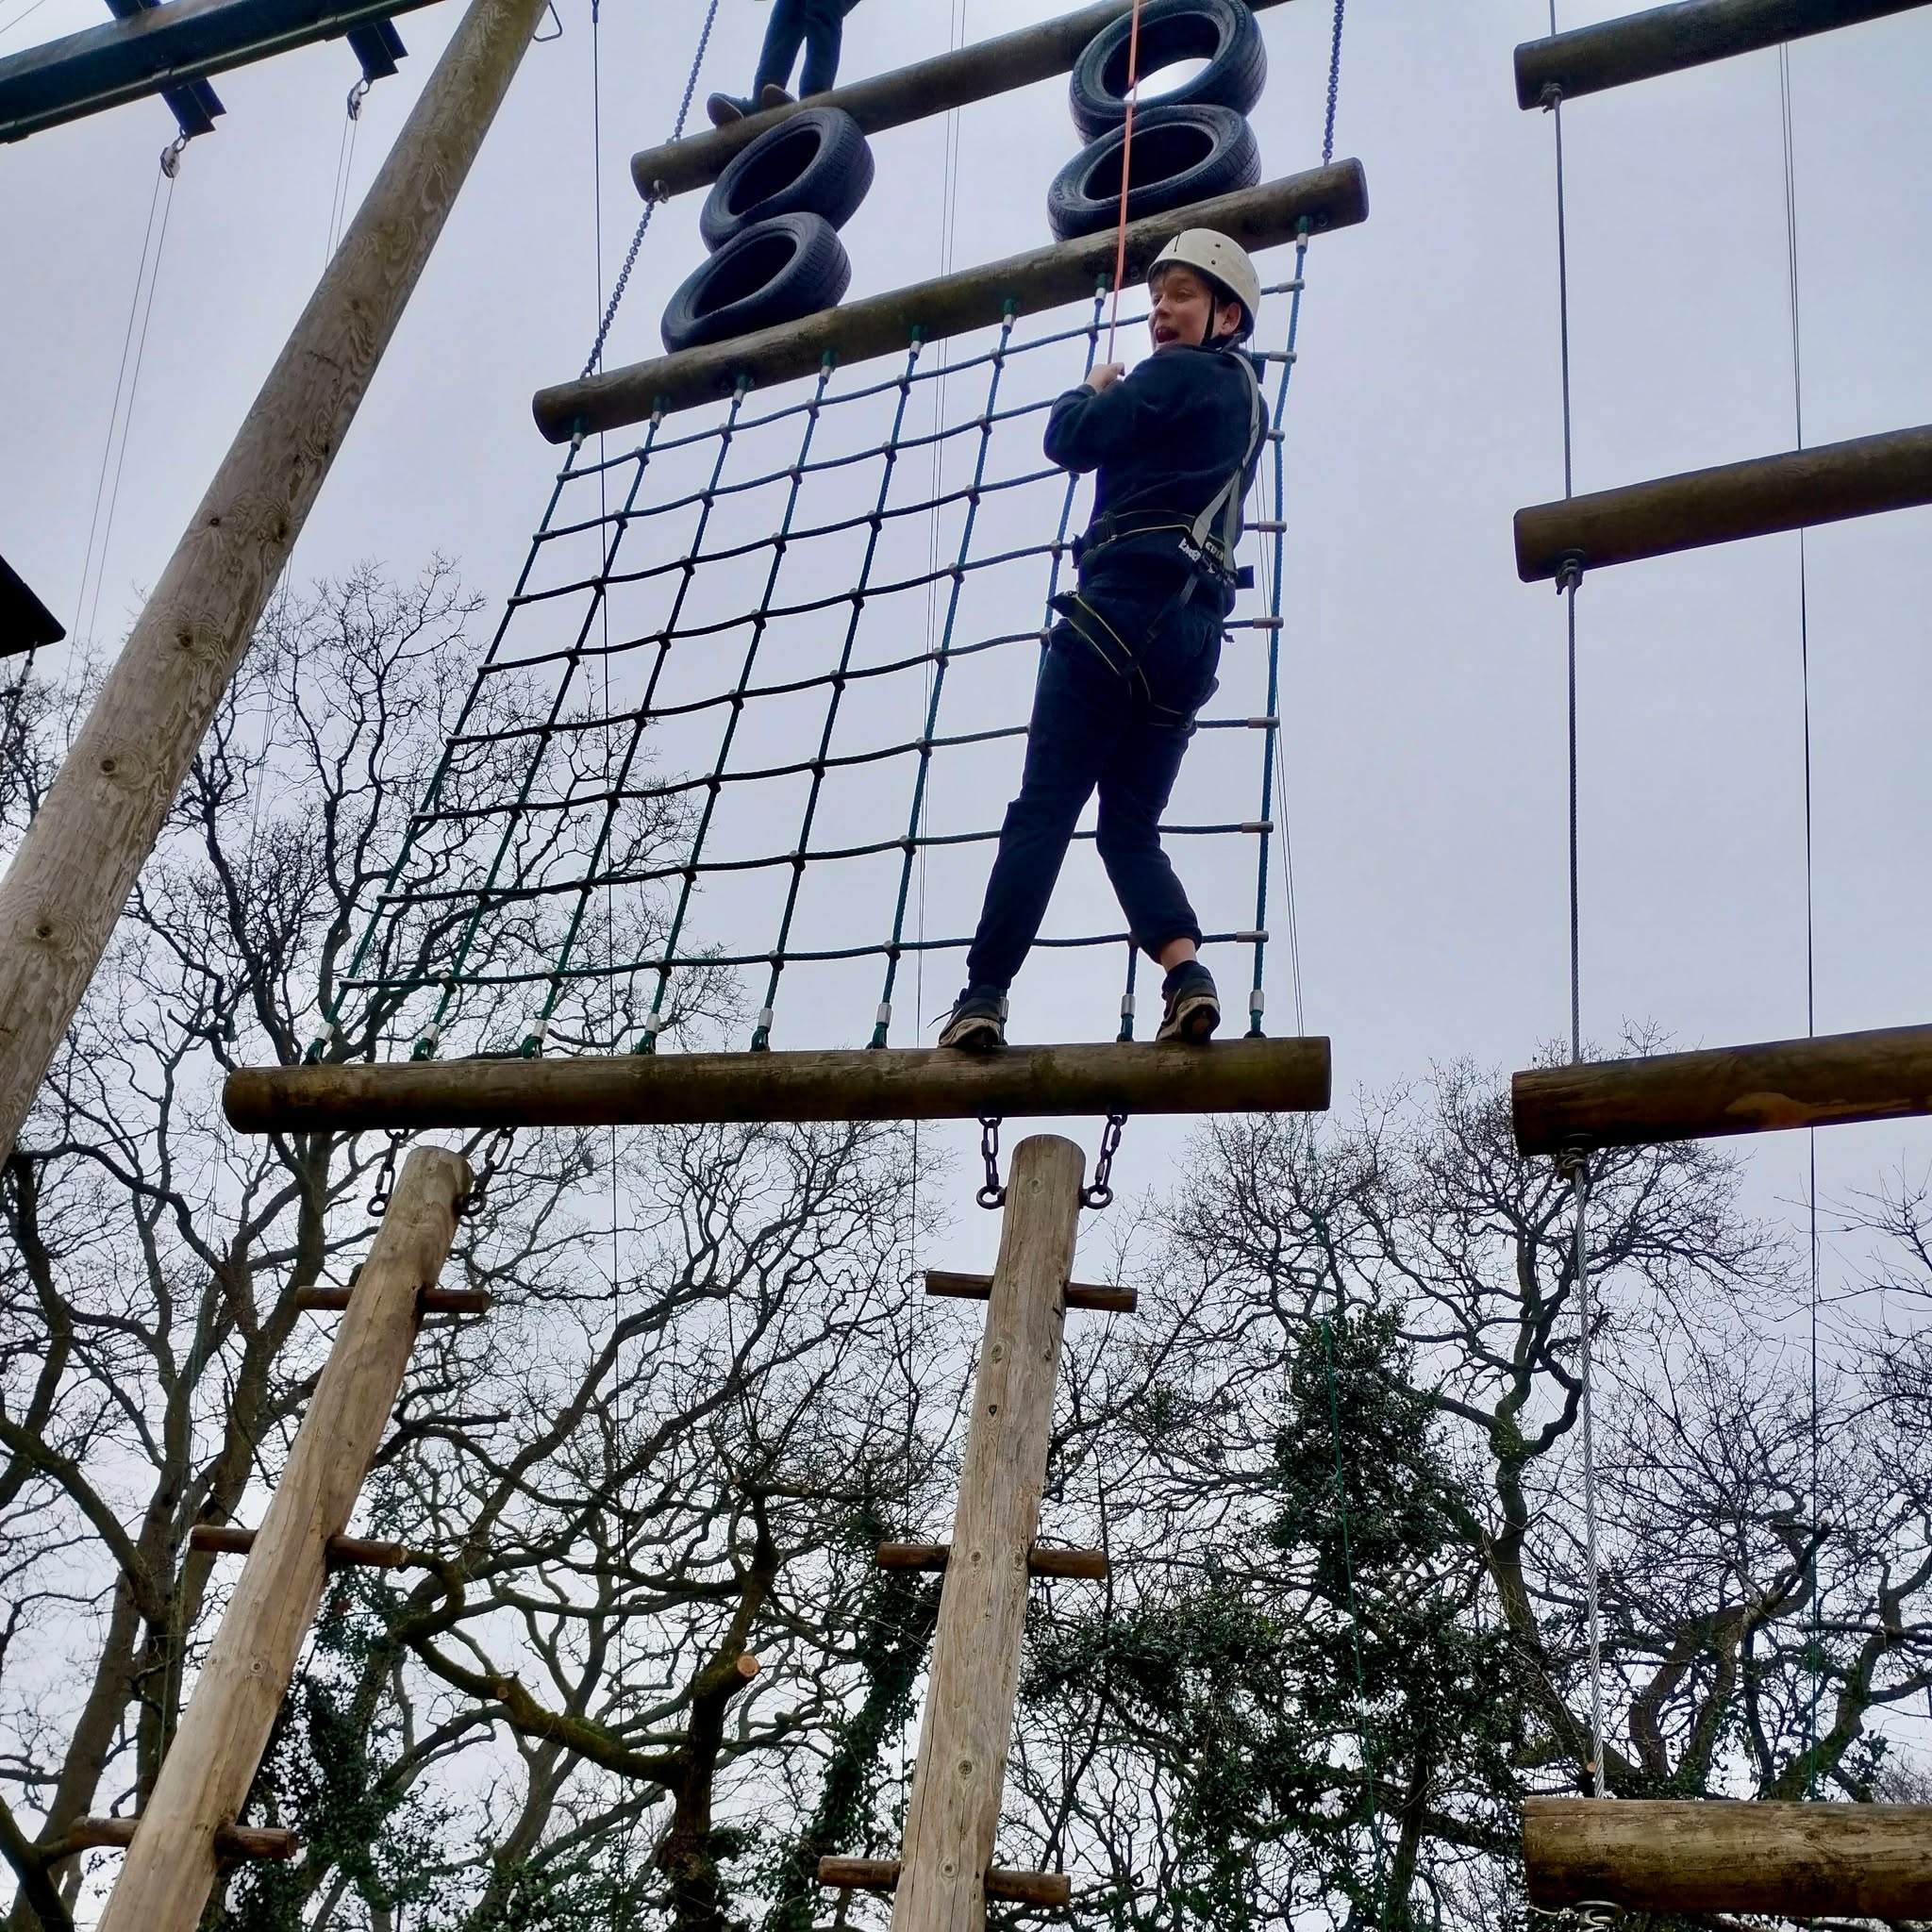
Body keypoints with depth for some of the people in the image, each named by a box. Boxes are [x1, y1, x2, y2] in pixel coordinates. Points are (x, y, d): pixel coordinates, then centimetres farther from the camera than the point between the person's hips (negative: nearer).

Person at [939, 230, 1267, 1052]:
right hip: (1195, 633, 8)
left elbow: (1070, 440, -4)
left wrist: (1092, 392, 15)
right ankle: (1187, 975, -13)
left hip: (1124, 605, -8)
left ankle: (982, 997, -13)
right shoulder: (1246, 398, 26)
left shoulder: (1177, 374, 0)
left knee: (1042, 809, -10)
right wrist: (1118, 402, 29)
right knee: (1130, 829, 9)